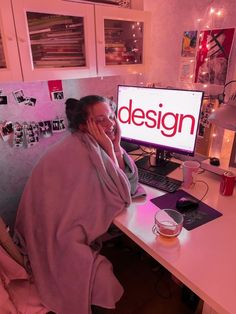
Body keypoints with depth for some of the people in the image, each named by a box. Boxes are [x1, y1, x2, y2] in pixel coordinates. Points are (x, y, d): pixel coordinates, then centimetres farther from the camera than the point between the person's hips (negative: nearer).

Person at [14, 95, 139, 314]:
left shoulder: (91, 146, 1)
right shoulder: (81, 152, -25)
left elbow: (131, 185, 0)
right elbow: (120, 198, -22)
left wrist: (116, 145, -11)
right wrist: (110, 149, -21)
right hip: (53, 241, -9)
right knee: (109, 284, -13)